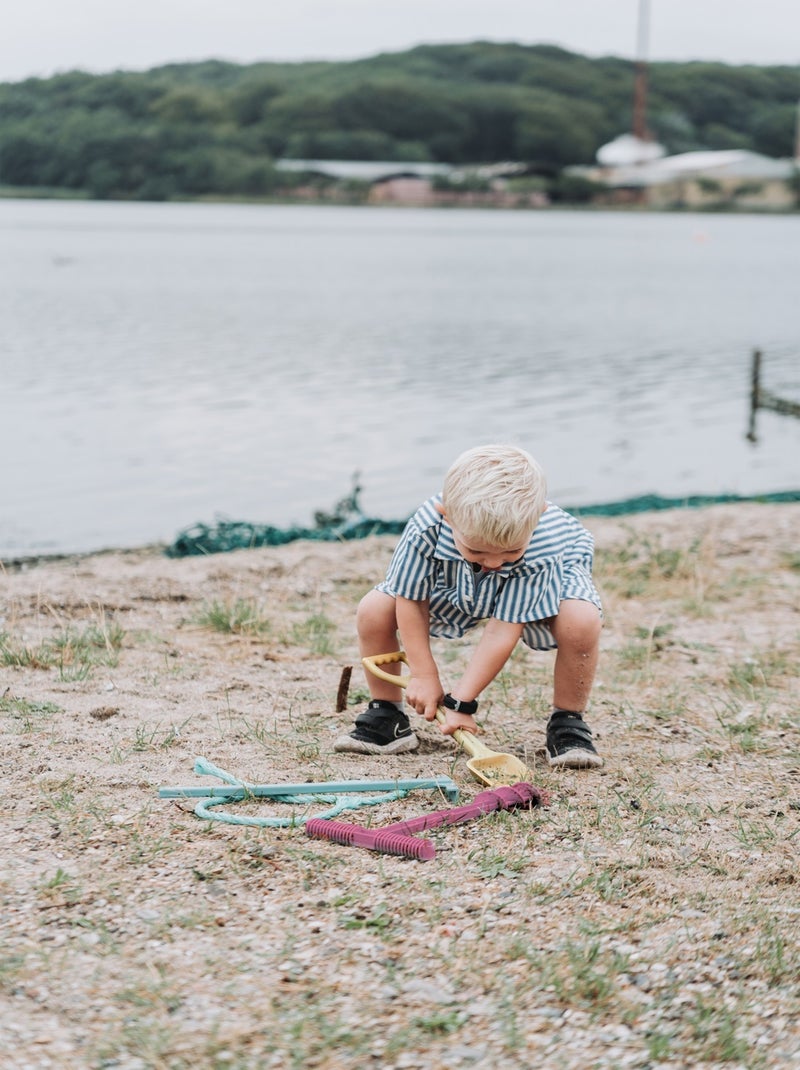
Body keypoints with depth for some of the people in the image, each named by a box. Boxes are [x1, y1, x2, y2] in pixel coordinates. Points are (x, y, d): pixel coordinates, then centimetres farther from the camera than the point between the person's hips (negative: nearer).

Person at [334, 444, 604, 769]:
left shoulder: (542, 547, -43)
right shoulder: (427, 527, -38)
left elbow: (504, 628, -36)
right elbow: (410, 599, -19)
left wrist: (461, 701, -33)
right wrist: (422, 674, -17)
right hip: (453, 586, 3)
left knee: (581, 619, -35)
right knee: (373, 610, -16)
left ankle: (567, 723, -13)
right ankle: (387, 715, 6)